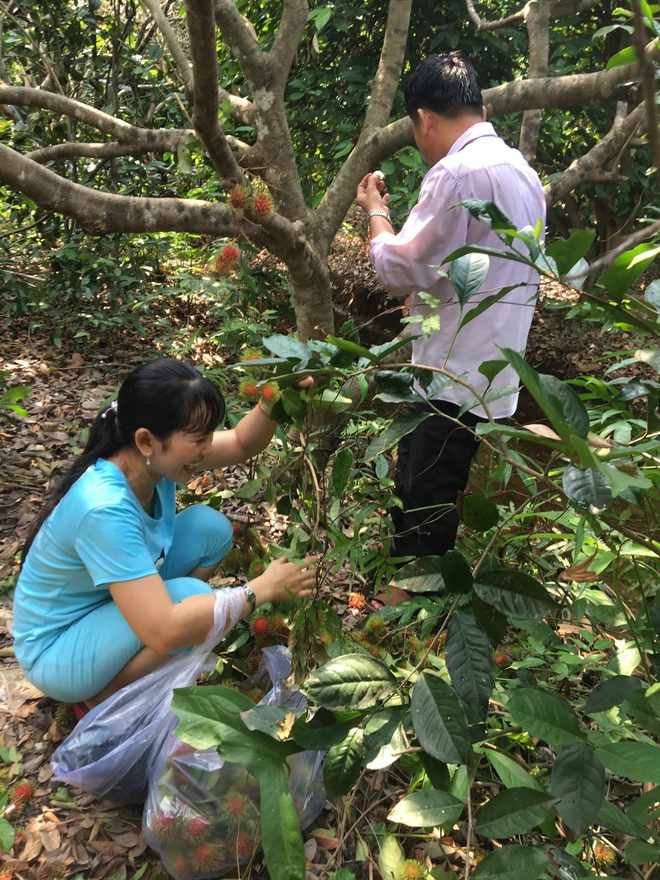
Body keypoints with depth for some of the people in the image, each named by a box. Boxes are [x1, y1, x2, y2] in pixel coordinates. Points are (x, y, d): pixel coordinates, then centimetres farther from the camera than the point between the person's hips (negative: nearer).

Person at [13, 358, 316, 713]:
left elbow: (243, 444, -1)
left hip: (113, 604, 8)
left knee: (210, 527, -5)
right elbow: (164, 632, -40)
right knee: (190, 596, -29)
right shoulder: (104, 509, -37)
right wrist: (261, 589, -33)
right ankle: (101, 699, -3)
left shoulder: (150, 456, -14)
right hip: (58, 652, -8)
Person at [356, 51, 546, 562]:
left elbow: (400, 271, -16)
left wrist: (376, 212, 0)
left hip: (454, 382, -10)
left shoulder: (456, 172, -17)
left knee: (419, 515, 1)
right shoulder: (521, 170, 13)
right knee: (440, 501, 20)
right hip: (496, 378, 10)